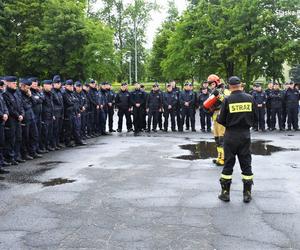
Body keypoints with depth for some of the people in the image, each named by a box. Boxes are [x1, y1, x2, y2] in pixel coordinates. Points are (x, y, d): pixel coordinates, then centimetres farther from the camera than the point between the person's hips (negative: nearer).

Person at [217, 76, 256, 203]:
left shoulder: (227, 100, -11)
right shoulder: (250, 98, -3)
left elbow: (221, 120, -8)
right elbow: (254, 117, 4)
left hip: (231, 135, -2)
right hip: (245, 134, 2)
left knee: (228, 164, 8)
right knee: (246, 164, 10)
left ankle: (225, 192, 13)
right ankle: (247, 193, 14)